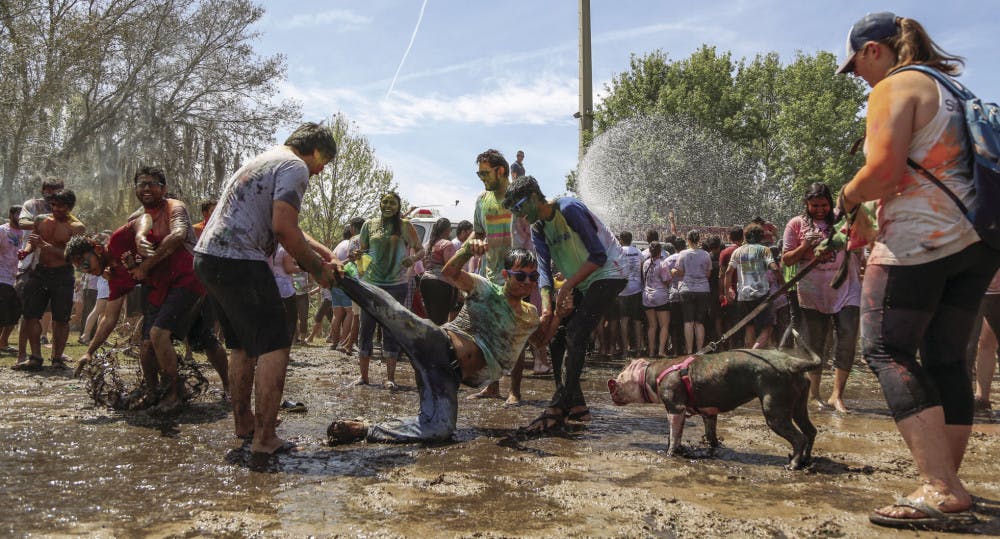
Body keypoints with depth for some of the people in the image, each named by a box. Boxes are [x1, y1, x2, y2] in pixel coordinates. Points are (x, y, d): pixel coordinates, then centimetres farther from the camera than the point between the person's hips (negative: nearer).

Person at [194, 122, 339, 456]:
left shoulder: (265, 161, 25)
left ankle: (243, 422, 31)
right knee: (274, 346, -6)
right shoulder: (295, 167, -6)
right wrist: (317, 269, -7)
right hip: (238, 262, -10)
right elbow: (283, 229, -18)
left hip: (207, 256, 10)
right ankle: (264, 437, -6)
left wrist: (325, 253, 25)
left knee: (242, 345, 20)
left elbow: (285, 226, 29)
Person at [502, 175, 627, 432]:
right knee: (556, 336, 2)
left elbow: (599, 256, -23)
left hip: (608, 273, -9)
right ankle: (576, 405, 7)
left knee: (575, 335, -19)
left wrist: (566, 288, -25)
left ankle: (556, 410, -18)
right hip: (580, 281, 9)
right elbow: (544, 269, -5)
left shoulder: (569, 209, -21)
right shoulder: (537, 228, 3)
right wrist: (547, 306, -21)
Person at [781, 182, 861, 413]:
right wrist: (805, 247, -13)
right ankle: (813, 394, 20)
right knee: (814, 345, 7)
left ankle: (837, 395, 0)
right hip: (812, 293, -1)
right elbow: (786, 260, 3)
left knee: (848, 340, -8)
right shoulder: (797, 224, 3)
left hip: (846, 290, 1)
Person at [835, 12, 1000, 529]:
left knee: (886, 349, -7)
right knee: (946, 357, 12)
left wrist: (848, 196, -2)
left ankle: (940, 489, -15)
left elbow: (883, 171, -21)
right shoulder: (948, 86, 21)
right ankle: (946, 483, 17)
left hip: (920, 238, -9)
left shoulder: (894, 88, -7)